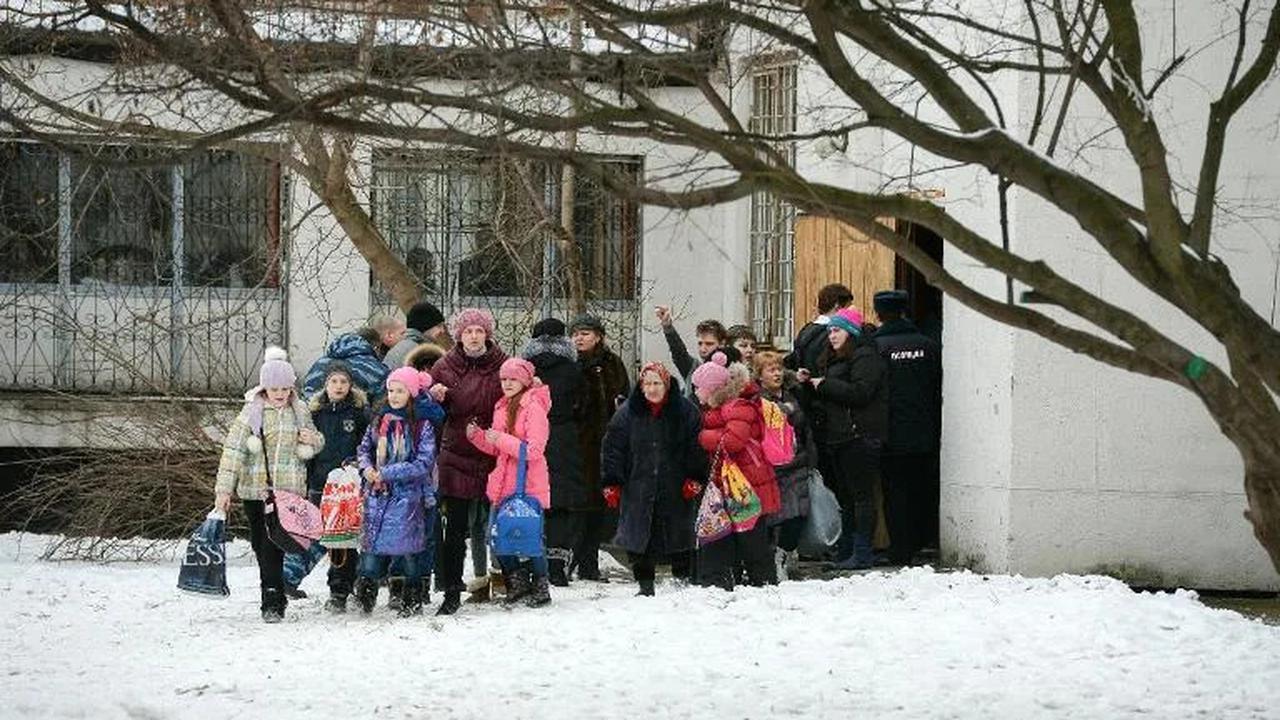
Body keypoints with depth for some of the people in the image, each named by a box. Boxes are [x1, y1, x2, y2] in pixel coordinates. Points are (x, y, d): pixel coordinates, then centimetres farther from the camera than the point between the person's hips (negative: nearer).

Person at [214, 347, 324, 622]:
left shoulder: (300, 411, 6)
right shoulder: (252, 412, -2)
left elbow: (313, 447, 21)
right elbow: (233, 450, -4)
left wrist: (313, 441, -4)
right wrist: (224, 489, -9)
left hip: (288, 490, 0)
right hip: (254, 489, 0)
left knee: (273, 546, -9)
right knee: (261, 546, 4)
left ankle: (272, 602, -4)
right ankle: (275, 598, 17)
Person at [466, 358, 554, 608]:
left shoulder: (534, 408, -10)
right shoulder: (502, 408, 15)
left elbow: (534, 450, -17)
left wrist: (501, 440, -23)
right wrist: (477, 436, 3)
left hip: (529, 485, -8)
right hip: (504, 484, 8)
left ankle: (540, 588, 10)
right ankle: (517, 584, 22)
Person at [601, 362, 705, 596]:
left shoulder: (685, 412, 0)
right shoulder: (626, 414, 3)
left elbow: (696, 448, 2)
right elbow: (613, 450, 4)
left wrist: (694, 480, -6)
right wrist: (611, 483, -1)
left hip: (676, 489, -1)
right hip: (638, 488, 1)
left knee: (679, 540, 4)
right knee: (639, 537, -1)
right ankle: (645, 583, 10)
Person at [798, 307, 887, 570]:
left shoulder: (864, 356, -8)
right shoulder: (833, 359, 23)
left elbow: (860, 392, -22)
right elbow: (828, 398, 26)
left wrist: (824, 384, -14)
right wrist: (809, 381, 8)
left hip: (859, 438, -10)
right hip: (836, 438, 10)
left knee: (861, 495, -9)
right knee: (844, 496, 11)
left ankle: (862, 553, -9)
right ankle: (848, 550, 15)